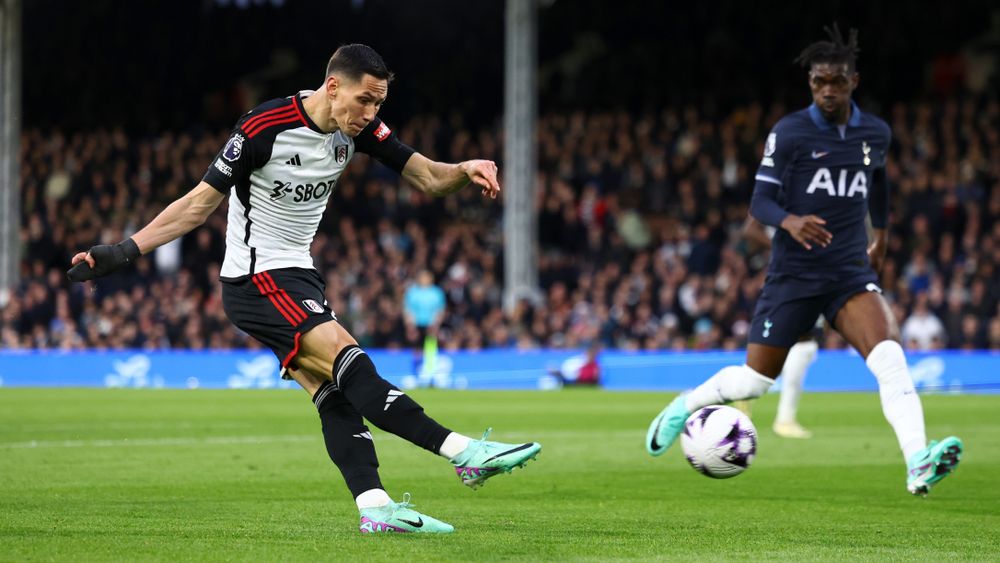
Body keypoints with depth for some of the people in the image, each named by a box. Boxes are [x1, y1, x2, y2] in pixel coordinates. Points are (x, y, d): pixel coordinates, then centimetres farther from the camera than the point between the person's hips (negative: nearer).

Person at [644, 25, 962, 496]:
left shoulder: (875, 133, 5)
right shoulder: (788, 133, -8)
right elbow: (760, 201, -9)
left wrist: (880, 234, 36)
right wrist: (790, 222, -30)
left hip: (851, 271, 2)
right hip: (793, 274, -2)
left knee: (889, 356, -24)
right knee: (755, 379, 7)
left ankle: (919, 465, -35)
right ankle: (685, 407, 37)